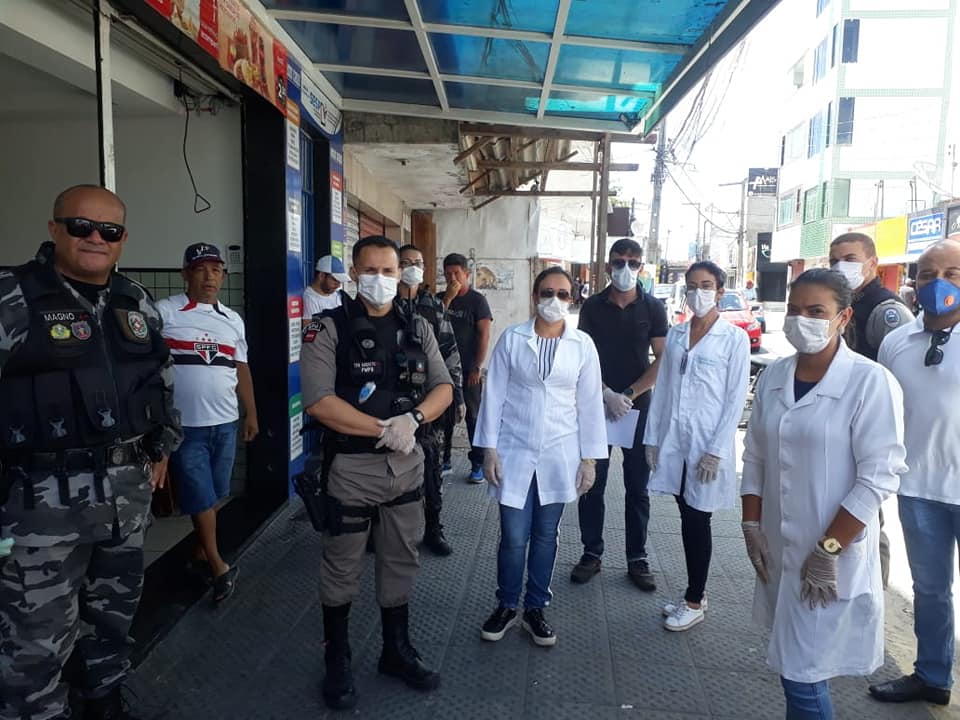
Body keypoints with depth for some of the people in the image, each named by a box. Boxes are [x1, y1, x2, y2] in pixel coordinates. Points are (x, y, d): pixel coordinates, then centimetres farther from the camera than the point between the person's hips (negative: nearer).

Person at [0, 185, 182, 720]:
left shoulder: (139, 303, 8)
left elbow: (163, 380, 18)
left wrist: (162, 447, 18)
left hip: (129, 489, 6)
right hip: (45, 496, -6)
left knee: (115, 613, 22)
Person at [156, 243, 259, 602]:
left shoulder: (233, 319, 10)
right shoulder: (164, 312, -6)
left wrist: (251, 413, 15)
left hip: (225, 423, 5)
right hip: (185, 424, -4)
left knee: (213, 495, 14)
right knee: (200, 497, 3)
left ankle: (200, 549, 33)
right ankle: (218, 566, 14)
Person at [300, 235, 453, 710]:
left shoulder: (417, 329, 5)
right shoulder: (329, 328, -9)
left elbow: (443, 387, 3)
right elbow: (318, 402, -19)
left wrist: (412, 419, -17)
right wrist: (385, 429, -19)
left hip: (407, 466, 4)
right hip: (350, 468, -4)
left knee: (401, 563, 18)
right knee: (341, 569, 12)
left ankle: (397, 651, 38)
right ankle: (337, 661, 33)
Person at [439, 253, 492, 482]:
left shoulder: (477, 300, -4)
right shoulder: (441, 298, 10)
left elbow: (484, 335, -8)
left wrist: (477, 368, -13)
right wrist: (447, 298, -12)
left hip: (469, 370, -4)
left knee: (473, 416, 2)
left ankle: (478, 464, 10)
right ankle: (443, 460, 22)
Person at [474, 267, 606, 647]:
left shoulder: (583, 345, 0)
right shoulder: (511, 338, -3)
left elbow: (589, 404, 3)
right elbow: (494, 395, -1)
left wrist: (589, 458, 1)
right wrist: (489, 448, -4)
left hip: (559, 455, 1)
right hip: (515, 451, -1)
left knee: (545, 535, 12)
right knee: (513, 537, 2)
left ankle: (535, 608, 30)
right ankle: (506, 606, 26)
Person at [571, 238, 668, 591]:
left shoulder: (653, 308, 1)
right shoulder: (592, 307, 2)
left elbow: (662, 361, -2)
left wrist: (628, 396, -10)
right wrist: (607, 395, -12)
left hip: (637, 407, 0)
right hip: (596, 405, 1)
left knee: (637, 487, 7)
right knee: (591, 484, 5)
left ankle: (637, 558, 20)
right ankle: (591, 553, 19)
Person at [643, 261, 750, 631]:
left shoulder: (734, 339, -5)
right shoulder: (675, 334, 8)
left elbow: (736, 399, -8)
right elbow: (662, 388, 9)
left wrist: (716, 451, -13)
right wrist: (652, 438, 6)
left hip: (707, 444, -4)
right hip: (674, 441, 4)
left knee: (697, 521, 5)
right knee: (687, 519, 13)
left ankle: (694, 602, 21)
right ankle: (694, 593, 29)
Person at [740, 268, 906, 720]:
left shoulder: (871, 382, -14)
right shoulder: (773, 377, 3)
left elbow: (879, 478, -15)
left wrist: (828, 550, -15)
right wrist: (752, 527, 3)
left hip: (833, 557, -5)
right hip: (779, 550, 5)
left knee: (802, 673, 0)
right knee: (797, 665, 19)